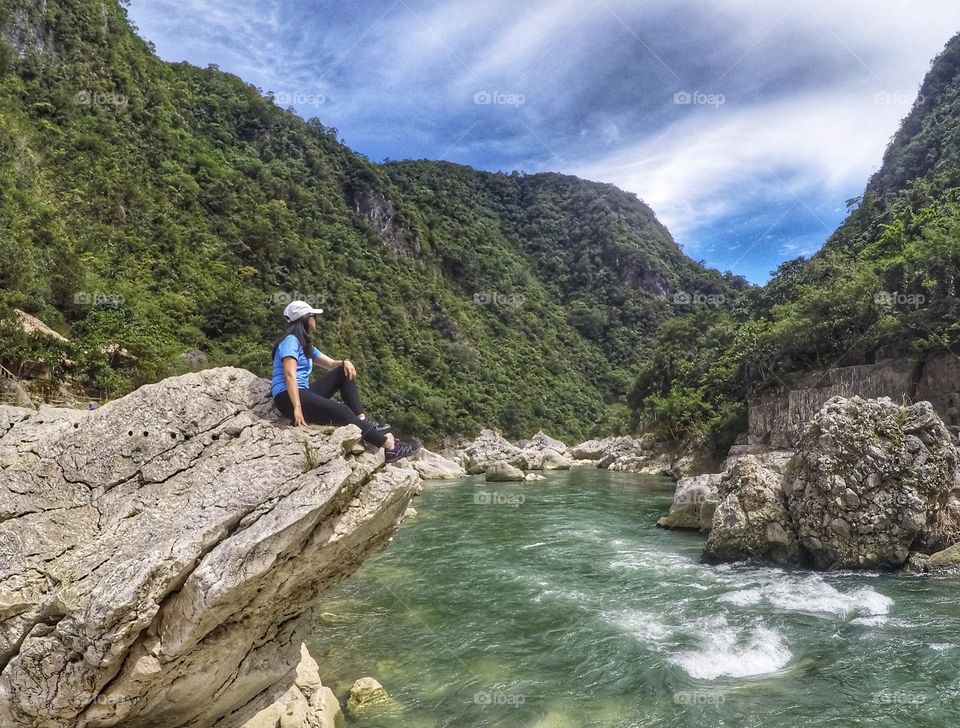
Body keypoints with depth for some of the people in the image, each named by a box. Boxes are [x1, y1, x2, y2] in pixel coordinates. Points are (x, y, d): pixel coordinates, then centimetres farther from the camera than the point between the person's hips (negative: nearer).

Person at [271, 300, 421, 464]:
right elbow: (290, 375, -23)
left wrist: (345, 362, -3)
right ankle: (390, 446, -30)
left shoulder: (305, 344, 20)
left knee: (344, 371, 3)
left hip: (303, 393, 10)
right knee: (340, 411, -27)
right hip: (287, 397, -10)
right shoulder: (290, 341, -9)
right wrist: (297, 408, -34)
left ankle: (362, 419, -15)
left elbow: (331, 364, 22)